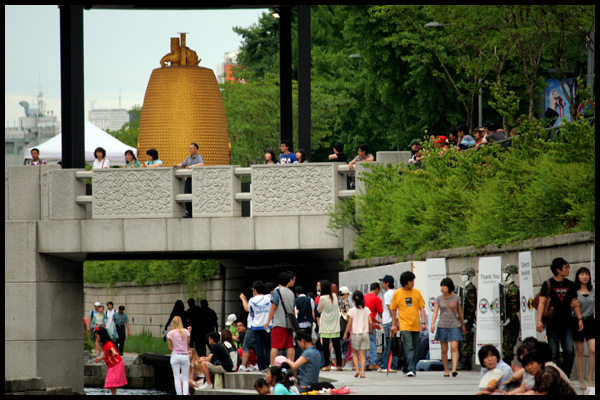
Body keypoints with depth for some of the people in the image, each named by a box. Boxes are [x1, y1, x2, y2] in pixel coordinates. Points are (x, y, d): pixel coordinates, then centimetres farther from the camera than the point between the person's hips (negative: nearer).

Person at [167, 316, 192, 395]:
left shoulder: (170, 333, -5)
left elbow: (170, 347, 0)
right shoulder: (186, 332, -4)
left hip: (175, 355, -1)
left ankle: (179, 394, -5)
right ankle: (185, 393, -9)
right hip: (185, 355, 1)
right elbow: (188, 343, 9)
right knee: (185, 378, 5)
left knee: (177, 378, 2)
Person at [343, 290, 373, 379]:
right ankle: (362, 372, -4)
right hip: (365, 333, 2)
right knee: (362, 354, 6)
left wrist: (345, 334, 4)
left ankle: (357, 369, -3)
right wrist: (370, 329, 16)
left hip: (355, 334, -2)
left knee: (355, 353, 13)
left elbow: (349, 324, -7)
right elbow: (370, 322, -3)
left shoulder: (352, 310, -6)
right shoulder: (366, 309, -1)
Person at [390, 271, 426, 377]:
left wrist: (423, 322, -1)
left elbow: (421, 308, 8)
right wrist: (394, 324, 7)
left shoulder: (416, 292, 6)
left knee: (415, 349, 8)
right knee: (409, 348, -14)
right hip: (404, 325, -4)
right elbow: (393, 309, 8)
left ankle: (406, 368, 21)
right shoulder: (397, 294, 0)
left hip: (415, 325, 4)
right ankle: (410, 369, -18)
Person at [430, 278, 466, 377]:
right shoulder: (439, 299, 5)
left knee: (454, 347, -15)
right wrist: (432, 324, -17)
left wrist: (463, 325, 21)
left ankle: (454, 369, -23)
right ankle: (446, 370, 14)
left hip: (454, 325, -2)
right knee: (444, 350, 5)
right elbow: (435, 312, -2)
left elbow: (460, 312, 13)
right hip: (442, 326, 2)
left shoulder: (456, 298, 3)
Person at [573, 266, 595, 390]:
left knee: (593, 350, -8)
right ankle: (581, 380, 11)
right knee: (579, 352, 3)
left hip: (590, 321, 3)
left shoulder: (593, 290, 5)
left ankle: (590, 379, 2)